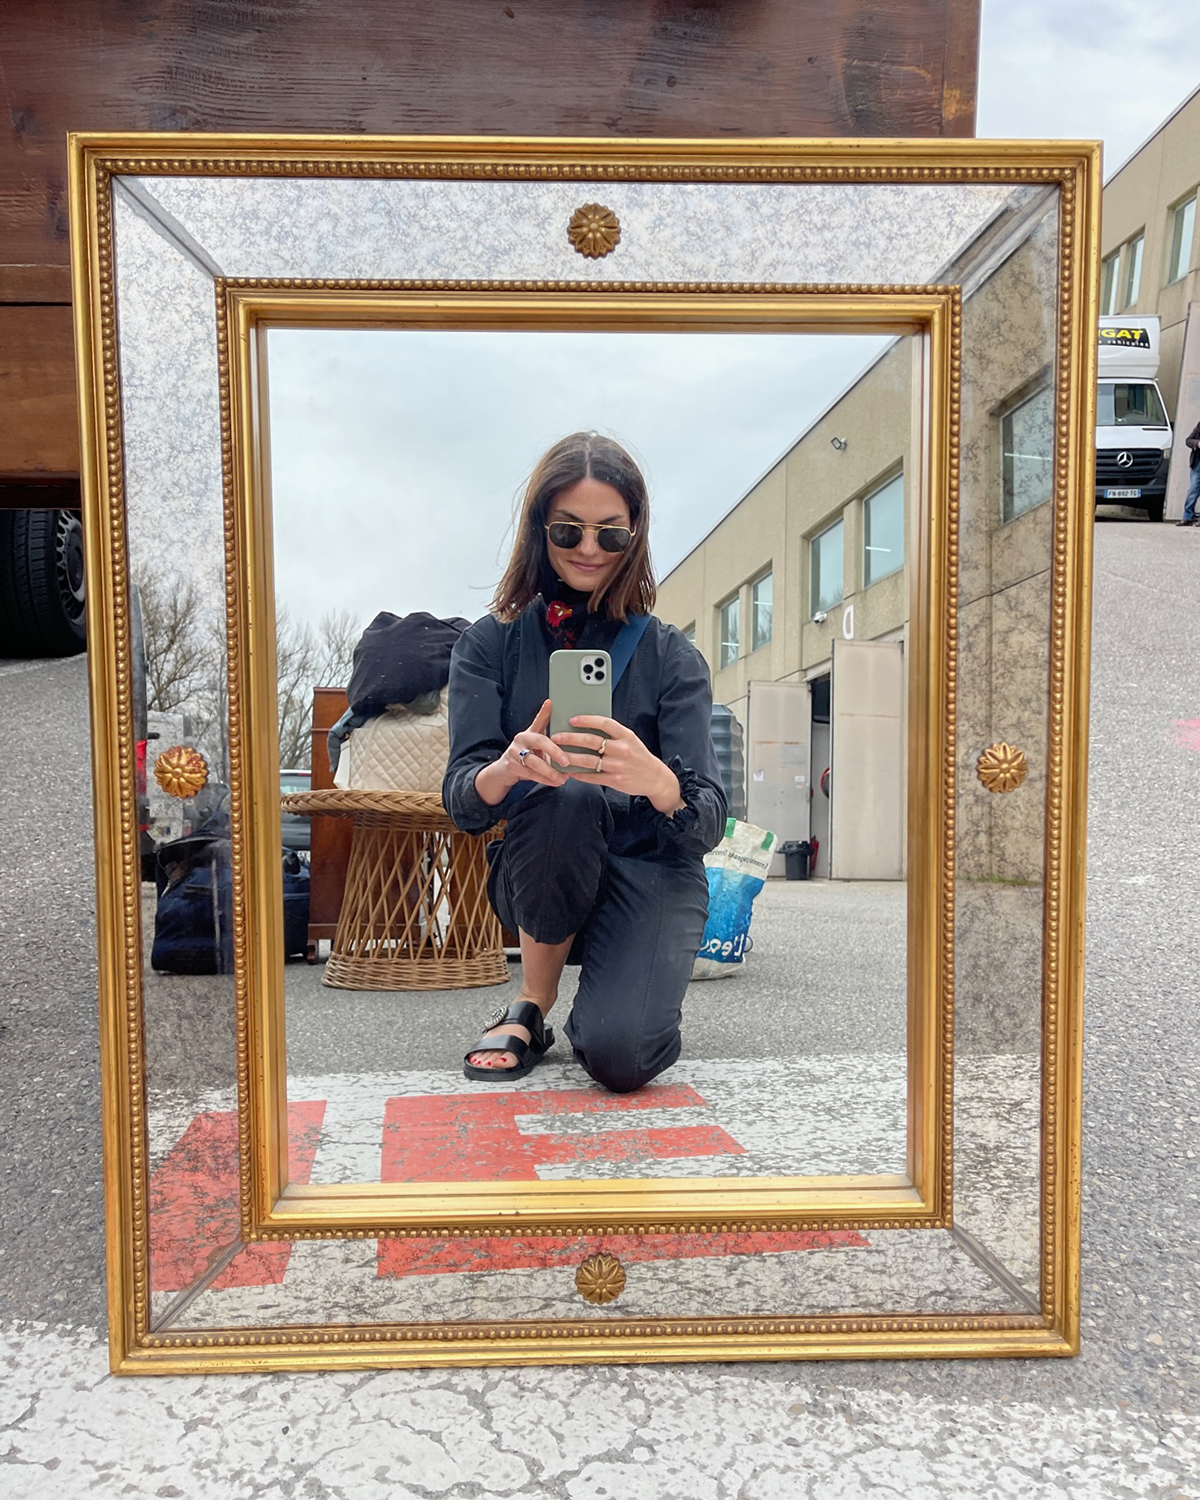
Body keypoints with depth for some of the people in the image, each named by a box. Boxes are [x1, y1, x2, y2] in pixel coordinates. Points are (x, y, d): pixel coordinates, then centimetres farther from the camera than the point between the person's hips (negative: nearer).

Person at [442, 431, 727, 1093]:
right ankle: (531, 1009, -9)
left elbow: (707, 824, -13)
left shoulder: (671, 656, -2)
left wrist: (654, 779, -38)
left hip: (649, 872, 0)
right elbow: (461, 801, -10)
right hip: (537, 879, 1)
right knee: (563, 796, -34)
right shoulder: (490, 644, 0)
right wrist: (509, 770, -36)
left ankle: (613, 1001, 12)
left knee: (618, 1055, -28)